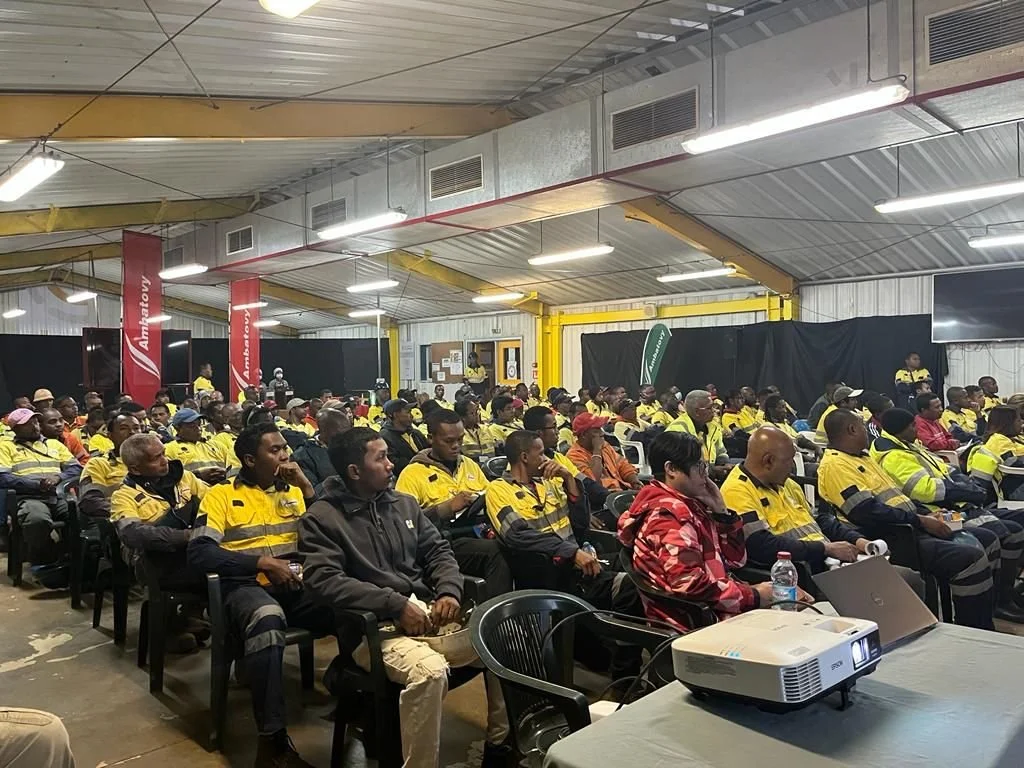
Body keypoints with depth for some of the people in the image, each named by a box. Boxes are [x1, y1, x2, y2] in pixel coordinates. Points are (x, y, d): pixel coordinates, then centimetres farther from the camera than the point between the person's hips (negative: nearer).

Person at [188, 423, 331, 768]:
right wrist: (262, 563, -15)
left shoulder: (294, 491, 19)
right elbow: (199, 552, -7)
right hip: (247, 585, -3)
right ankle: (273, 740, -31)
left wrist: (308, 488, 1)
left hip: (297, 584, 3)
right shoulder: (221, 494, 7)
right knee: (267, 619, -40)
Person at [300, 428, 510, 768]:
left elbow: (438, 551, 14)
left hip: (427, 612, 6)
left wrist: (449, 591, -7)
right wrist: (396, 604, -22)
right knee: (430, 670, -35)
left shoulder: (404, 503, 13)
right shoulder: (321, 519, -4)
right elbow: (324, 582, -17)